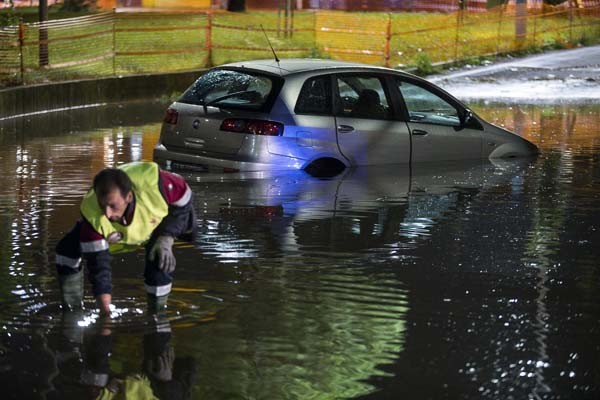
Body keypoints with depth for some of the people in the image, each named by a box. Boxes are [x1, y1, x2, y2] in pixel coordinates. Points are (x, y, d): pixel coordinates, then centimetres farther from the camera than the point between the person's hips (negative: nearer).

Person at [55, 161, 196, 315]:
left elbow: (184, 199, -23)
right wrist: (105, 311, -37)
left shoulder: (152, 182, -45)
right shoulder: (92, 215, -41)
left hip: (155, 221, -1)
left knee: (159, 258, -29)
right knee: (68, 249, -13)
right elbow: (98, 263, -35)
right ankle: (71, 307, 7)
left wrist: (166, 238, -28)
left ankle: (157, 310, -4)